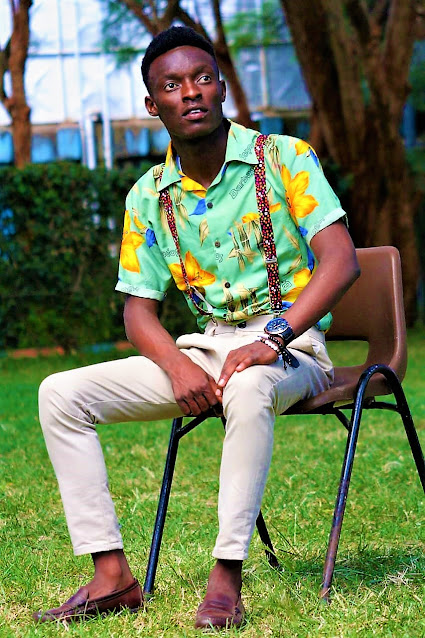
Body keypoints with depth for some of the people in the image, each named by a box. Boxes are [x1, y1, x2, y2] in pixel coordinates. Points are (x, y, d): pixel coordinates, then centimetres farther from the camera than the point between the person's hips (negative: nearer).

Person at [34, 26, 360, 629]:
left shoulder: (284, 158, -6)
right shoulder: (148, 196, 6)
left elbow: (341, 260, -16)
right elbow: (139, 308, 7)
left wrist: (273, 337, -28)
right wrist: (178, 367, -15)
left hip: (292, 347, -5)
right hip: (204, 348, 5)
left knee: (248, 387, -42)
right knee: (62, 393, -11)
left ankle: (227, 577, -35)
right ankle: (111, 574, -14)